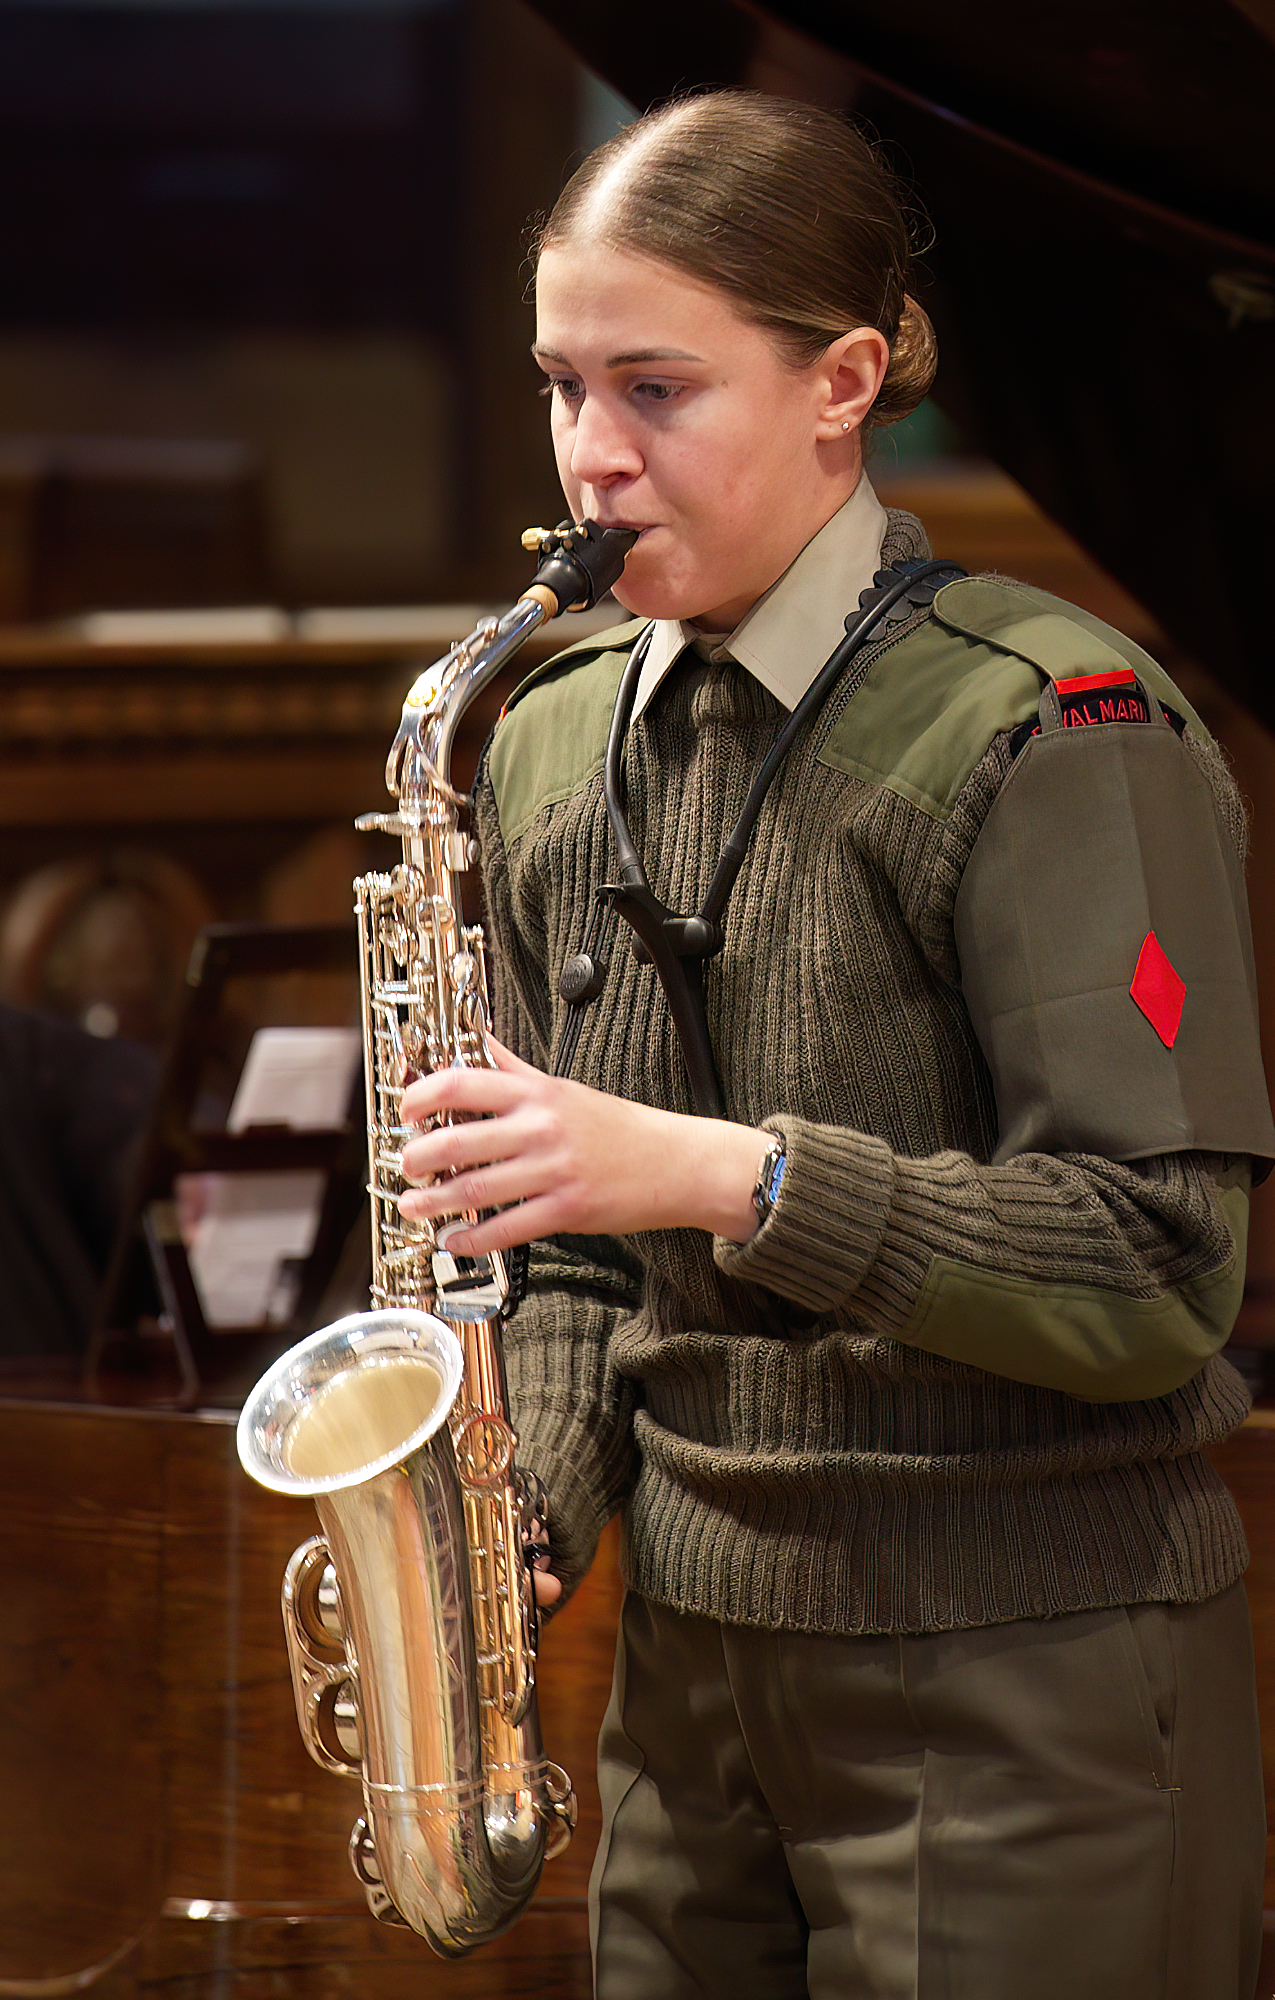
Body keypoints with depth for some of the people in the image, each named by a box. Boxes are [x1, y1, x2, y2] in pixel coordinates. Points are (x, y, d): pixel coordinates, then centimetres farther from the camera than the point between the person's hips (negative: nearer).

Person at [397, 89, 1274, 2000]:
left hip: (1028, 1688, -6)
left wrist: (721, 1168, -26)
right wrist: (517, 1520, -2)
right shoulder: (554, 749, 9)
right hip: (696, 1657, 6)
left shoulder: (1052, 731, -12)